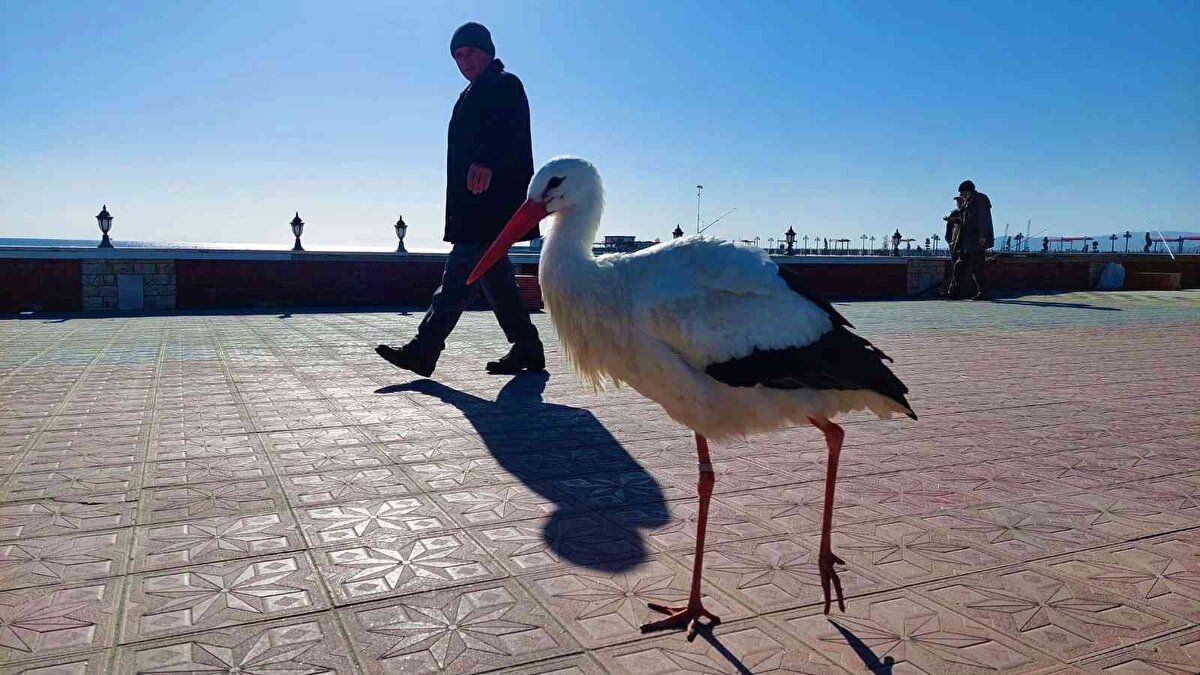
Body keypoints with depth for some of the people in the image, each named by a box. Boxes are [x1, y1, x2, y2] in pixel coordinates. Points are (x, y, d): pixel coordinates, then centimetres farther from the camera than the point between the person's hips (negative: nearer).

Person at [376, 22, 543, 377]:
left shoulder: (505, 85, -1)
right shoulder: (473, 94, 29)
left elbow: (505, 129, -21)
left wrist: (485, 161, -40)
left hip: (490, 198, -11)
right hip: (474, 202, 11)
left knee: (460, 271, -14)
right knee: (494, 273, 9)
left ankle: (424, 350, -16)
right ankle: (526, 348, 14)